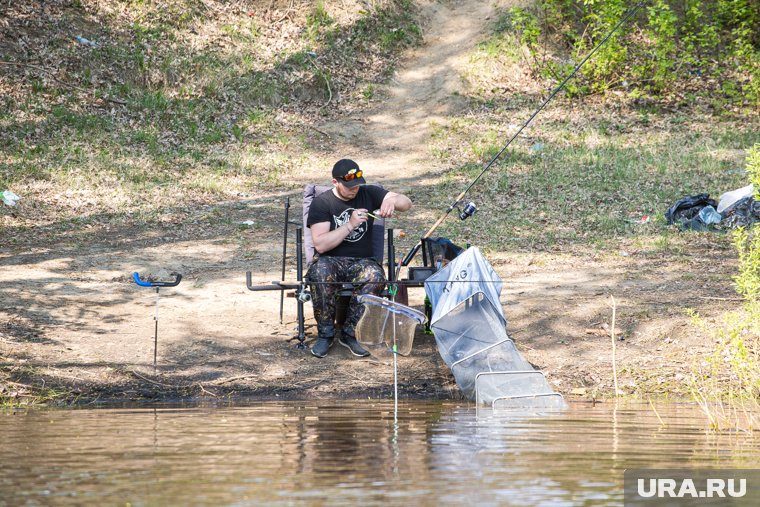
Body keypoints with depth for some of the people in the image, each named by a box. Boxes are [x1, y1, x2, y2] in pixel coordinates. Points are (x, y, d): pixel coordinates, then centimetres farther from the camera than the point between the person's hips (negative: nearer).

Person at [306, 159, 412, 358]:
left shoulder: (368, 193, 9)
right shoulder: (321, 203, -1)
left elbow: (406, 203, 4)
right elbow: (320, 244, -12)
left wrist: (392, 201, -20)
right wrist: (350, 225, -18)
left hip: (361, 261, 2)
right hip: (330, 260, -2)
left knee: (375, 276, -33)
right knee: (321, 273, -38)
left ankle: (350, 333, -21)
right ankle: (325, 334, -21)